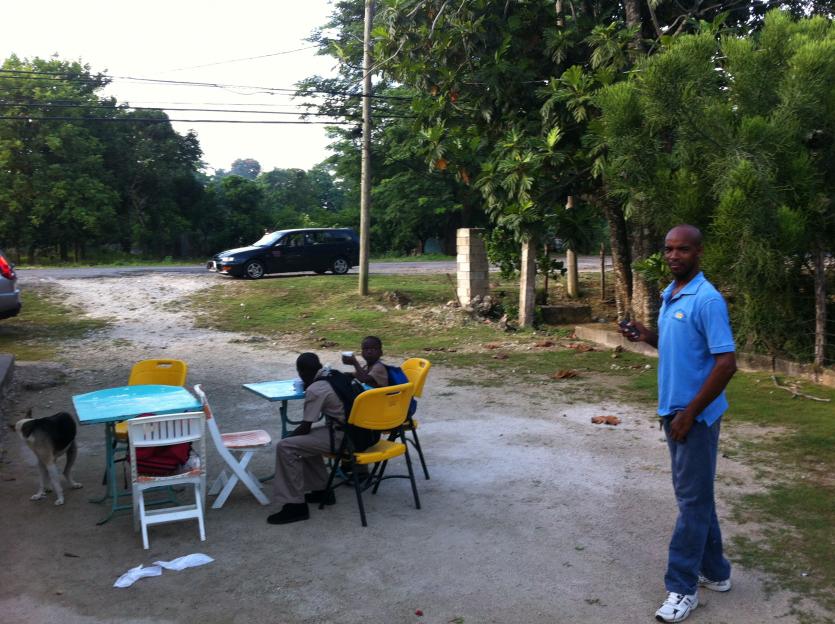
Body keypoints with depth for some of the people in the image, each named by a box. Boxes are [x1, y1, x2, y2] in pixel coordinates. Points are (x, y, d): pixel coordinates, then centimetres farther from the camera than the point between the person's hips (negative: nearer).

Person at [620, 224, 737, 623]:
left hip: (695, 415, -9)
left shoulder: (707, 300, -18)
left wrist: (689, 414, -20)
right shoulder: (669, 295, 10)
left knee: (692, 499, -1)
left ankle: (682, 587, 9)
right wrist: (647, 337, 3)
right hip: (673, 410, 9)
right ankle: (714, 572, 30)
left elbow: (727, 363, -22)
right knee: (695, 494, 17)